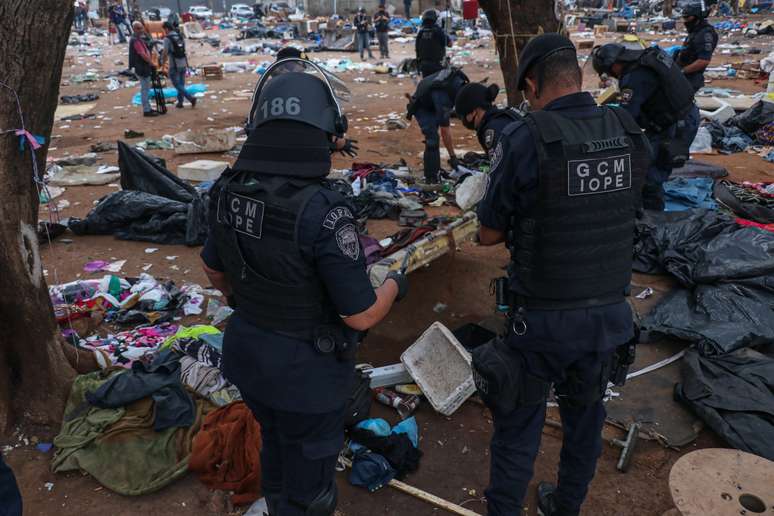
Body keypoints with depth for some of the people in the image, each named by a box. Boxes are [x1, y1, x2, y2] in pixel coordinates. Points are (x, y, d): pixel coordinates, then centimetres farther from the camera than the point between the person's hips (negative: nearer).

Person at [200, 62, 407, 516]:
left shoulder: (230, 191, -9)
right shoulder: (323, 210, -30)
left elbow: (215, 271, 7)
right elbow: (361, 315, -24)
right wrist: (395, 285, -3)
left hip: (247, 353, 7)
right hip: (306, 370, -6)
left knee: (279, 447, 32)